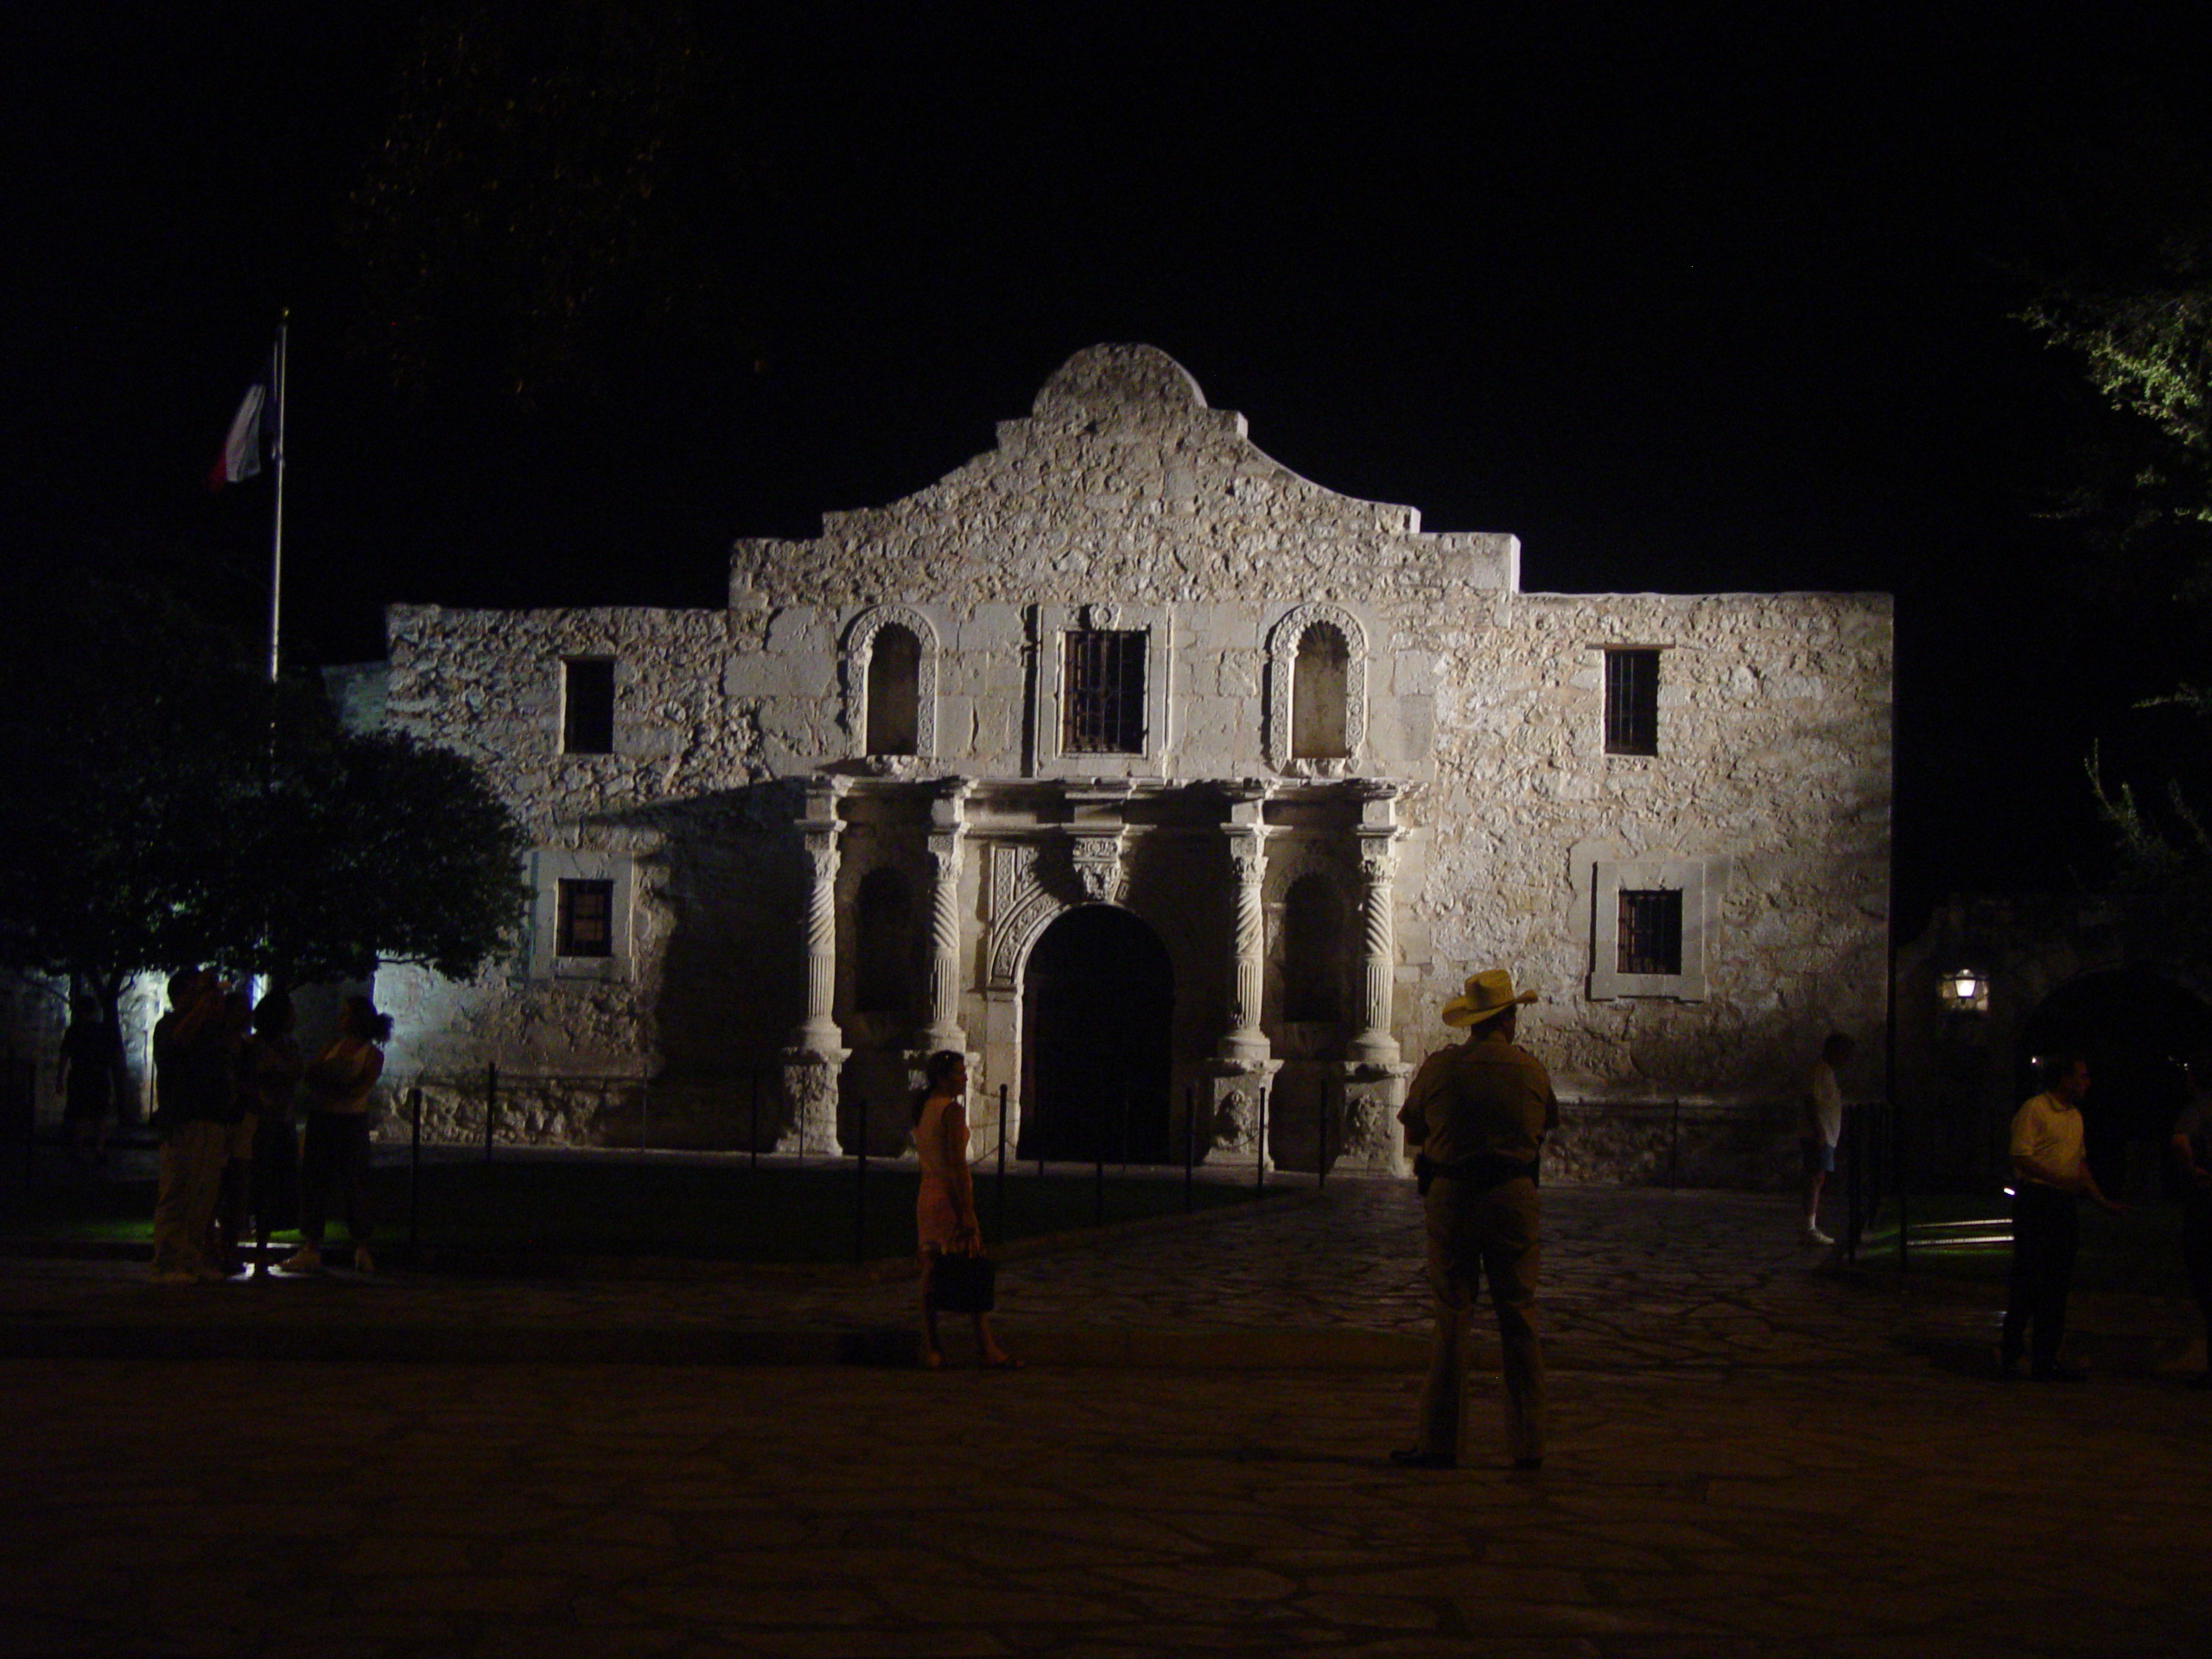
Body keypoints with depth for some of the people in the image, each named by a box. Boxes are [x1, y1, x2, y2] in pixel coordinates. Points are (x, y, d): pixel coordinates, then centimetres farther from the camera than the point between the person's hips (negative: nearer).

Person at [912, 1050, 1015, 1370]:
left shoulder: (923, 1109, 13)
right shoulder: (952, 1110, -14)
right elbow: (958, 1165, -18)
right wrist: (968, 1213, -18)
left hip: (926, 1196, 9)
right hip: (951, 1197, -8)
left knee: (930, 1273, 7)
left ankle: (930, 1349, 6)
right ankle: (987, 1349, 1)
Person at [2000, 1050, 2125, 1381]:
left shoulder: (2075, 1116, 18)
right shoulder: (2034, 1110, -8)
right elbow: (2021, 1158, -15)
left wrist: (2102, 1200, 18)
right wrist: (2060, 1180, -24)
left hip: (2064, 1204, 8)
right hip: (2035, 1201, -8)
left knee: (2057, 1285, 6)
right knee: (2029, 1280, -7)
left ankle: (2046, 1361, 9)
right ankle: (2009, 1350, 3)